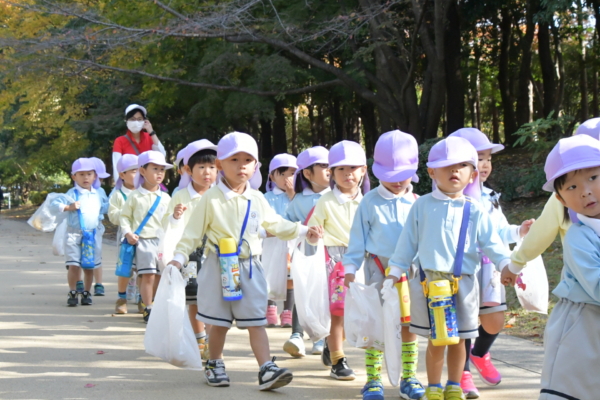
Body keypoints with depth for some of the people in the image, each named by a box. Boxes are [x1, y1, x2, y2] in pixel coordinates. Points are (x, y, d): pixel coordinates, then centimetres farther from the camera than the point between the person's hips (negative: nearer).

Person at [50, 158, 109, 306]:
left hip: (94, 235, 4)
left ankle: (86, 293, 21)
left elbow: (106, 207, 28)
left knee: (89, 267, 9)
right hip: (74, 234, -4)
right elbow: (54, 204, -13)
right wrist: (68, 207, -22)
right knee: (73, 265, -7)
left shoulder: (99, 194, 9)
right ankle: (72, 293, 6)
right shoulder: (72, 194, -6)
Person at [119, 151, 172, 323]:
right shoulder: (135, 196, 2)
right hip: (143, 240, -4)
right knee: (148, 275, -10)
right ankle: (148, 309, 0)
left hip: (163, 241, 4)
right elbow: (124, 216, 6)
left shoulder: (165, 198, 12)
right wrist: (127, 233, -7)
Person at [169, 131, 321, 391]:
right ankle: (214, 365, 25)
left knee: (256, 322, -1)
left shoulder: (257, 200, 7)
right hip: (219, 268, -3)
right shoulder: (211, 199, -6)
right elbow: (193, 232, -3)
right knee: (219, 323, 7)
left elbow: (275, 224, 20)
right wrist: (178, 258, -11)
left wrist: (302, 231, 13)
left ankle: (266, 369, -6)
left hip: (250, 267, 3)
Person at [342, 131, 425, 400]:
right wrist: (350, 267, -3)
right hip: (378, 268, -1)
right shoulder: (370, 202, -2)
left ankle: (408, 378, 16)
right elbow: (358, 237, 0)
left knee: (409, 326, 6)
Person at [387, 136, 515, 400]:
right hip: (430, 281, -1)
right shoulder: (422, 206, 2)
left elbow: (490, 241, 1)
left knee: (458, 339, 9)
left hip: (464, 283, 1)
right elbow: (408, 240, 7)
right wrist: (396, 269, 6)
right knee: (436, 340, 4)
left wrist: (505, 263, -13)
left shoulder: (474, 210, 3)